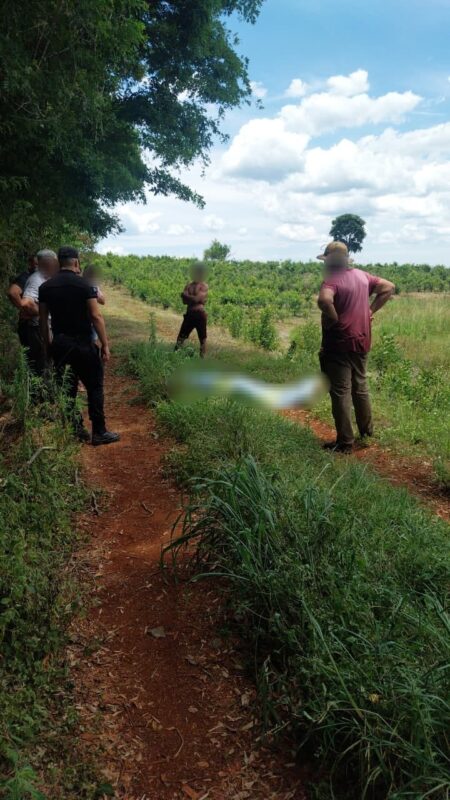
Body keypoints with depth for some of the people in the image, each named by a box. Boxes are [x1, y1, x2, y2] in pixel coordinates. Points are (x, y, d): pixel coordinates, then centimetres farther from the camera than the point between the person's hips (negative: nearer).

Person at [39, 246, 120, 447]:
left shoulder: (45, 287, 5)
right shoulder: (83, 284, -9)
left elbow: (43, 320, 7)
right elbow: (96, 316, -13)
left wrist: (48, 345, 16)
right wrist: (105, 344, -9)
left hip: (59, 344, 5)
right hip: (82, 344, -5)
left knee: (67, 388, 13)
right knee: (94, 387, 4)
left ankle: (74, 430, 18)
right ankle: (99, 433, 6)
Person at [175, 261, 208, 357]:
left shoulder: (204, 286, -4)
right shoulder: (189, 285, 10)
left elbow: (197, 298, -17)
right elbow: (184, 300, 0)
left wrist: (186, 296, -7)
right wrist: (193, 299, -13)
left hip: (200, 315, -4)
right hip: (189, 314, 4)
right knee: (181, 337, 5)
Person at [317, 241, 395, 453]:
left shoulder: (333, 279, -16)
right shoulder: (362, 276, 7)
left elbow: (324, 300, -37)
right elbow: (389, 287, 16)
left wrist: (334, 319, -19)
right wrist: (371, 310, 11)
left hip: (339, 344, -8)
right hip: (361, 341, 8)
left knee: (341, 393, -1)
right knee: (360, 386, 21)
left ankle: (345, 443, 4)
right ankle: (367, 430, 34)